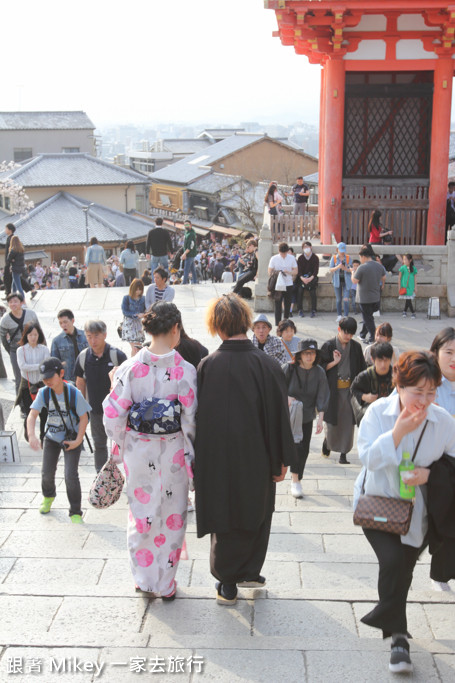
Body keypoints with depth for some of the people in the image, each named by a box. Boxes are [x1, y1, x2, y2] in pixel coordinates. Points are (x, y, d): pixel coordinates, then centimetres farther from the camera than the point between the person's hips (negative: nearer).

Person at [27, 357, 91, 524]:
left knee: (71, 475, -12)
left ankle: (75, 513, 4)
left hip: (71, 439, -3)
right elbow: (32, 415, -19)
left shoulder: (74, 393, -20)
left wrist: (78, 441, -17)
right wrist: (31, 435, -35)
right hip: (52, 438, 3)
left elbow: (84, 418, -13)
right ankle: (48, 497, 45)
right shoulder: (44, 393, -12)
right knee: (47, 473, 10)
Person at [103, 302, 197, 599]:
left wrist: (122, 445, 10)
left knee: (141, 513, 18)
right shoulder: (185, 370, -15)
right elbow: (191, 419, -12)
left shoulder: (130, 368, -10)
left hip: (138, 451, 2)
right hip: (173, 453, -1)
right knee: (172, 516, 14)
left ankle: (144, 578, 33)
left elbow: (113, 415, -7)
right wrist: (192, 458, 1)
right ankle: (166, 583, 26)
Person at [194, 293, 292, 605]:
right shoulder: (268, 366, -14)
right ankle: (249, 571, 31)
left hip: (218, 459, 0)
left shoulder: (207, 366, -13)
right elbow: (279, 415, -8)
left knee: (224, 516, 16)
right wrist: (282, 460, 3)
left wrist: (199, 459, 6)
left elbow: (197, 416, -6)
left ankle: (227, 582, 25)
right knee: (256, 514, 22)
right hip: (256, 459, 0)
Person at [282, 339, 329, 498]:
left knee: (304, 449, 7)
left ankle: (297, 479, 25)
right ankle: (295, 481, -10)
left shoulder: (319, 373, -3)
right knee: (296, 445, -17)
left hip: (307, 417, 3)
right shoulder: (289, 368, -10)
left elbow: (321, 397, -3)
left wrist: (320, 418, -10)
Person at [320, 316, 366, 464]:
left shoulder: (356, 347, 5)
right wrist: (334, 362, -17)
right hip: (333, 389, -2)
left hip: (350, 388, 2)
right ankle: (327, 441, 34)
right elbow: (321, 368, -2)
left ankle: (343, 454, 11)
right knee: (332, 421, 2)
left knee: (348, 422, 1)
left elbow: (361, 369, 9)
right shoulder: (328, 346, -3)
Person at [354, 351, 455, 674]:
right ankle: (398, 635, -4)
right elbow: (368, 457, -20)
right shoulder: (378, 412, -14)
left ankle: (388, 620, 40)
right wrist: (398, 432, -30)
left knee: (403, 568, 10)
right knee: (393, 560, -21)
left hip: (416, 510, 2)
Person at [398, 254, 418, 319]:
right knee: (408, 299, -5)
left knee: (408, 300, 6)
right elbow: (399, 278, 2)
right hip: (404, 286, -2)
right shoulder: (402, 268, -4)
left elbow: (415, 278, 8)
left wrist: (415, 287, 7)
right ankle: (413, 312, 4)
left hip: (411, 286, 2)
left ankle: (404, 311, 22)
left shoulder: (413, 268, 2)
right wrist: (399, 287, 0)